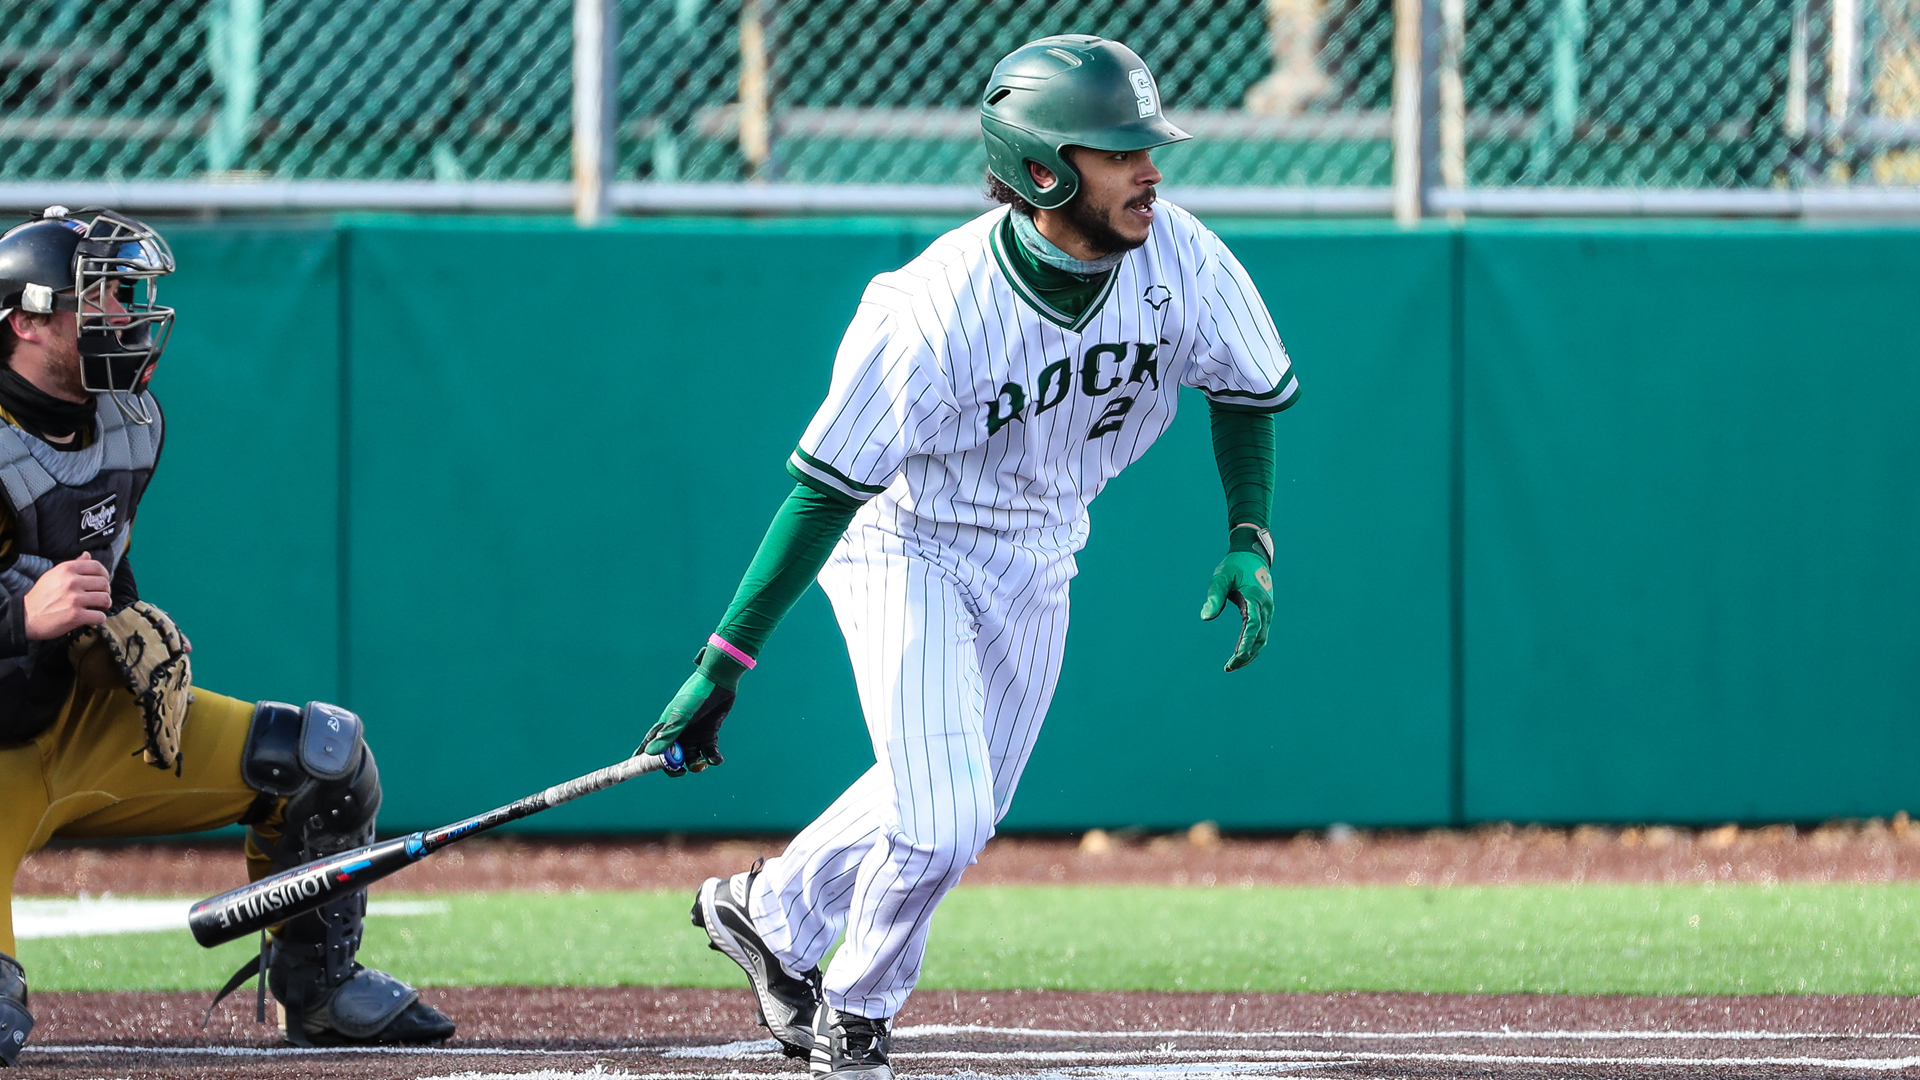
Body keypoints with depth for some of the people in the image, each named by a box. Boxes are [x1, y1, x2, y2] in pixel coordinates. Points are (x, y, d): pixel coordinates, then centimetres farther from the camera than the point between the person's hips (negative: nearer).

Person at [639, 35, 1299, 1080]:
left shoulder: (1180, 260, -21)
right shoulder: (934, 312, -35)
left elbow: (1246, 386, 2)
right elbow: (825, 488, -29)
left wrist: (1249, 537, -8)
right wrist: (722, 663, -29)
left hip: (1034, 556, 6)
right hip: (907, 540, -6)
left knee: (964, 809, 16)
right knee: (943, 817, -14)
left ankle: (770, 911, 41)